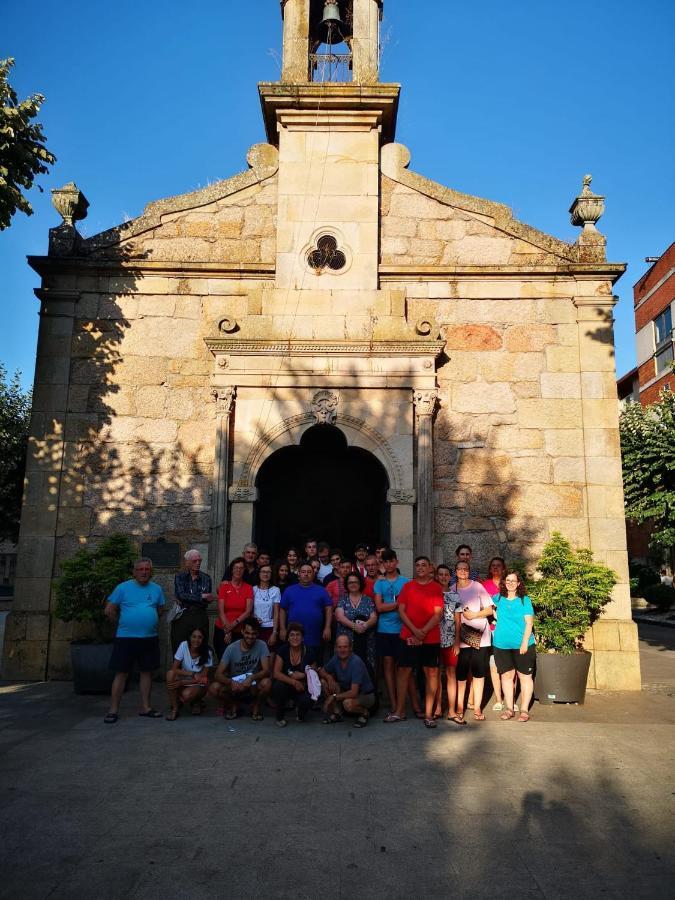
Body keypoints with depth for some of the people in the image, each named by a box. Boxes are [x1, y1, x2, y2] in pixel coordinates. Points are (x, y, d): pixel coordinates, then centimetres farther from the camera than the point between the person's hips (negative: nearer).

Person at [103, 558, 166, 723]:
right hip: (126, 638, -4)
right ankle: (113, 710, 7)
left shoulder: (156, 589, 6)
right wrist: (123, 623, 4)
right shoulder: (123, 588, -5)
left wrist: (150, 622, 9)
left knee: (147, 672, 10)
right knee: (121, 673, 0)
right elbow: (109, 610, -3)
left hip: (150, 638, 4)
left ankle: (145, 707, 20)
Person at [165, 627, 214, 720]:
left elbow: (202, 678, -15)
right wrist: (192, 674, -27)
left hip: (198, 684, -2)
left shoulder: (207, 653, -18)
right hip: (183, 679, 2)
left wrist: (181, 683, -25)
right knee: (170, 673, -29)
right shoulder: (184, 646, -16)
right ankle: (175, 708, -14)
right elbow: (174, 669, -16)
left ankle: (196, 702, 4)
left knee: (187, 695, -34)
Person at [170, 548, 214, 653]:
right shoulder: (180, 577, 7)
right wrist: (202, 596, -9)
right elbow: (181, 595, -10)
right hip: (182, 617, -1)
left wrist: (186, 601, -9)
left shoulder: (206, 578, 10)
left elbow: (207, 600, -2)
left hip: (200, 617, 1)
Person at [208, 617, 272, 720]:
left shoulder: (261, 645, -11)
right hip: (234, 686, 1)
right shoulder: (232, 648, -12)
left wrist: (251, 678, -39)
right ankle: (233, 705, 4)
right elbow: (218, 674, -16)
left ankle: (255, 707, 0)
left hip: (253, 687, 0)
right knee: (214, 688, -27)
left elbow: (266, 671, -19)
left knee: (267, 683, -32)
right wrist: (231, 682, -37)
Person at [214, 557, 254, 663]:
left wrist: (234, 624, -15)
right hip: (222, 630, -1)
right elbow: (220, 611, -4)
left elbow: (248, 611, -4)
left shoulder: (248, 588, 4)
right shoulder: (224, 586, 1)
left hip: (240, 631, 1)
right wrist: (227, 630, -11)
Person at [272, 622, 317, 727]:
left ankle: (300, 714, 9)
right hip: (285, 687, 0)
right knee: (278, 686, -34)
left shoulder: (308, 653, -6)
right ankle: (280, 716, -5)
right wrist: (294, 682, -25)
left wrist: (303, 676, -17)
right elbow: (276, 673, -16)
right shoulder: (283, 651, -8)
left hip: (302, 688, 0)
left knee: (307, 700, -32)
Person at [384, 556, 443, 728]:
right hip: (408, 636, 2)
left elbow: (438, 614, -5)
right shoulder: (407, 587, 6)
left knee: (431, 672, 2)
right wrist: (415, 630, -12)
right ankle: (399, 711, 13)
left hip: (431, 638, -1)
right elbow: (401, 611, 0)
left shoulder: (436, 588, 1)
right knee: (403, 670, 4)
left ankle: (429, 714, 10)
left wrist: (423, 632, -14)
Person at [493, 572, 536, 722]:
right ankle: (509, 709, 18)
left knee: (525, 676, 3)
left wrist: (525, 642, -13)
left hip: (522, 645, -3)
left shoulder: (525, 600, -2)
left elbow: (529, 623, -6)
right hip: (502, 645, 3)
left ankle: (524, 710, 11)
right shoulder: (498, 598, 6)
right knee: (506, 676, 8)